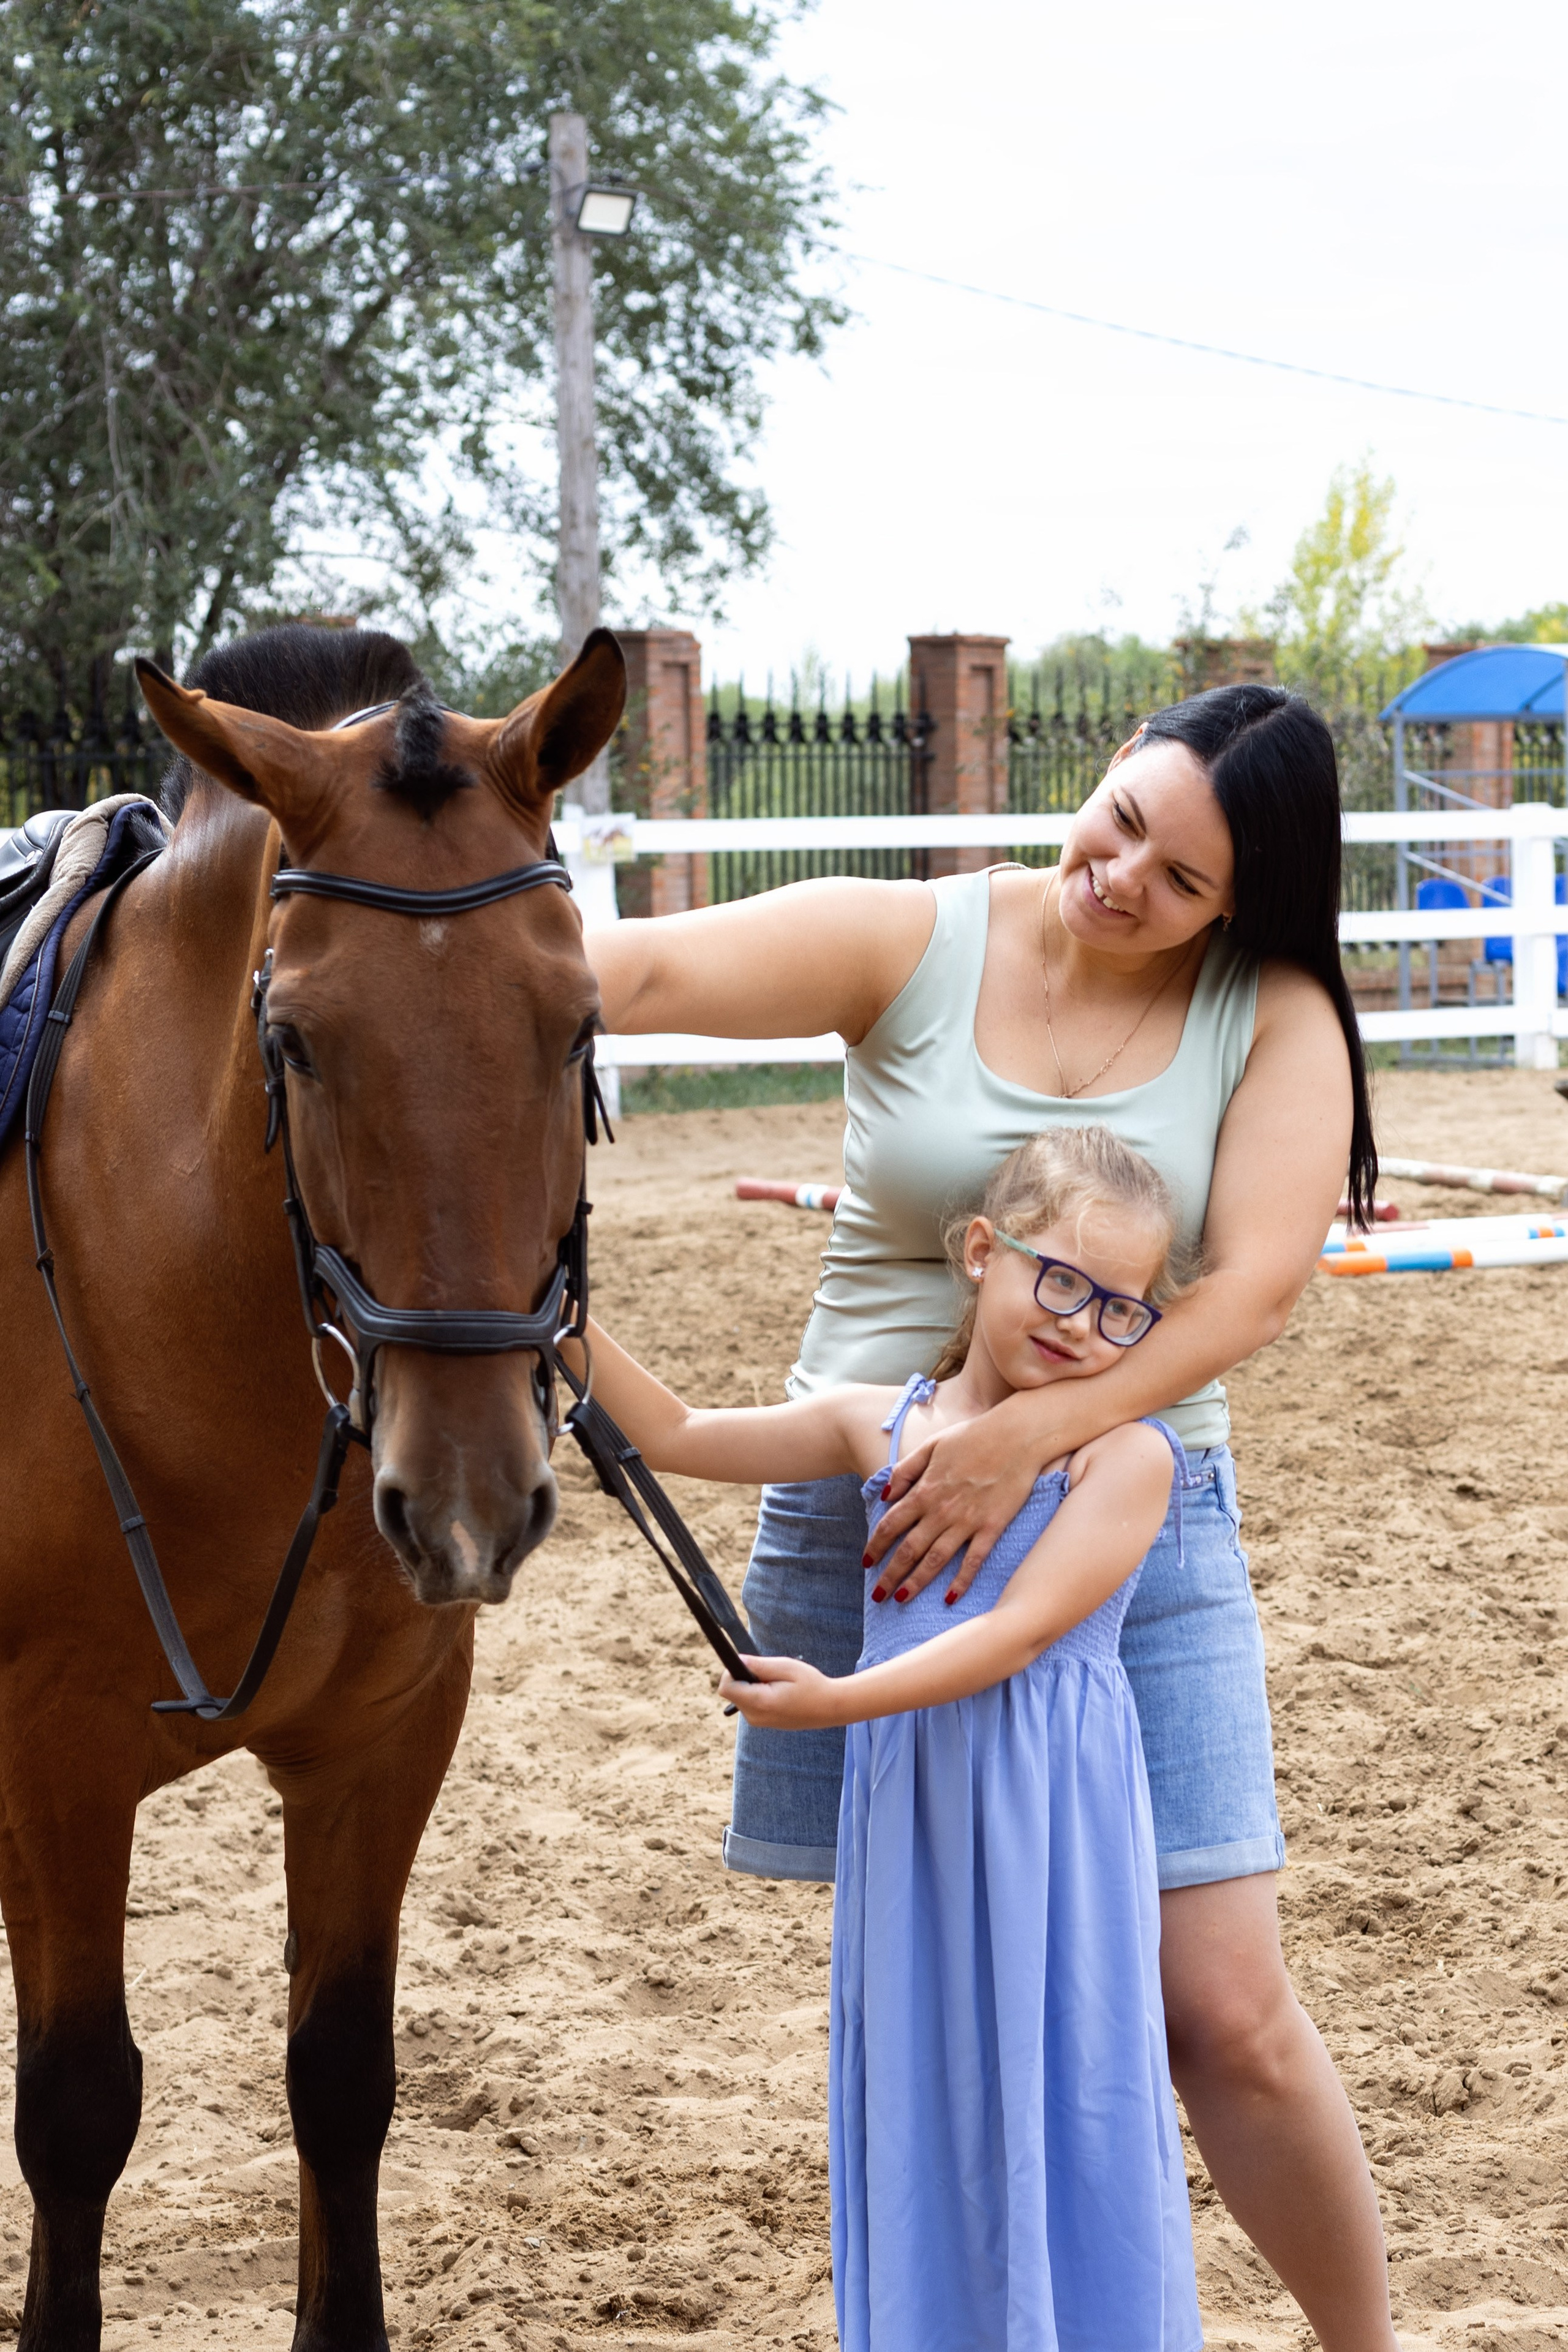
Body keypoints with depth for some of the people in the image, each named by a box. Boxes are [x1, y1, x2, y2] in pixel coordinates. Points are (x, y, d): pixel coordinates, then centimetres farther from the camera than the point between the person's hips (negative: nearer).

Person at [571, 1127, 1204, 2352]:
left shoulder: (1125, 1454, -9)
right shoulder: (881, 1423, 7)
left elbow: (1017, 1630, -17)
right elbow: (679, 1438, 13)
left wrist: (839, 1699, -25)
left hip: (1048, 1822, -5)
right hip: (911, 1812, 5)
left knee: (1058, 2096, 1)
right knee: (924, 2101, 11)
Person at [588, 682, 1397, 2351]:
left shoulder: (1278, 1021, -2)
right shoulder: (916, 946, -3)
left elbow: (1259, 1281, -15)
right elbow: (655, 969, -15)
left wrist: (1034, 1430, -27)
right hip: (875, 1514, 1)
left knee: (1224, 2015, -3)